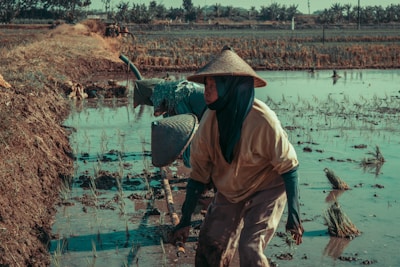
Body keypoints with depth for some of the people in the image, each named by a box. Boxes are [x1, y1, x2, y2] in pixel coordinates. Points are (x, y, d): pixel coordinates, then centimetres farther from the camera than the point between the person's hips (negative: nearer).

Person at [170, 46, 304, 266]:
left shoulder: (262, 120, -28)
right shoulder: (210, 119, -14)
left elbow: (288, 167, -19)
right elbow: (198, 172, -6)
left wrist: (293, 215, -19)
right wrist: (185, 221, -5)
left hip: (266, 190, -5)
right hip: (229, 192, 5)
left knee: (250, 249, -18)